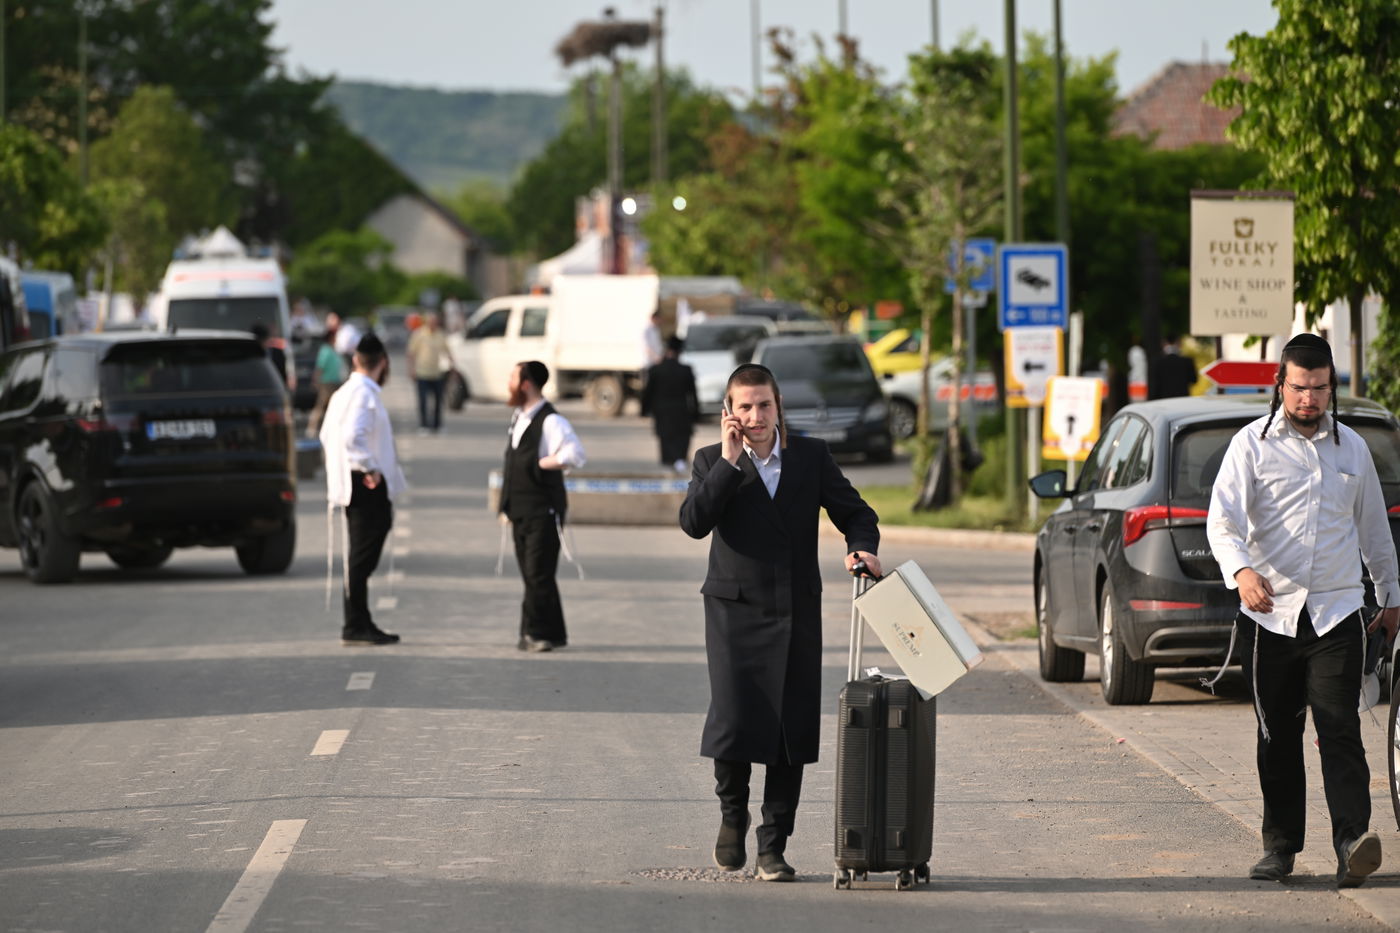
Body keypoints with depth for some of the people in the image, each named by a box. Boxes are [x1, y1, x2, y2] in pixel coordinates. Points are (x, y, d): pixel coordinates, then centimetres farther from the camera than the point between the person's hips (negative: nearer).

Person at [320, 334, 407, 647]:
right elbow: (353, 437, -27)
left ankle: (359, 623, 17)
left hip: (354, 486, 10)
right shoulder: (365, 393, -15)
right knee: (362, 556, -7)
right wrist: (370, 469, -19)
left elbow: (327, 435, 21)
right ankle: (356, 626, -5)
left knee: (361, 557, 13)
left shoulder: (344, 392, 15)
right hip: (367, 488, -10)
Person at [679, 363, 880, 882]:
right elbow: (693, 522, -12)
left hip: (796, 611, 2)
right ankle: (733, 814, 15)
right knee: (733, 720, -14)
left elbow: (853, 511, 13)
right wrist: (729, 462, -15)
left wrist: (861, 546, -8)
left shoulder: (811, 457, 8)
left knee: (792, 729, -1)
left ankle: (773, 848, 7)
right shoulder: (712, 462, 3)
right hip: (735, 610, -2)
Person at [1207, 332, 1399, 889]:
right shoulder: (1252, 444, 1)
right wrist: (1241, 571, -30)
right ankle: (1280, 845, 14)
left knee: (1340, 729, -11)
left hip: (1336, 613, 1)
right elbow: (1223, 519, -12)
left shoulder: (1352, 448, 12)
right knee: (1277, 737, 5)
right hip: (1269, 614, -1)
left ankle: (1352, 842, -20)